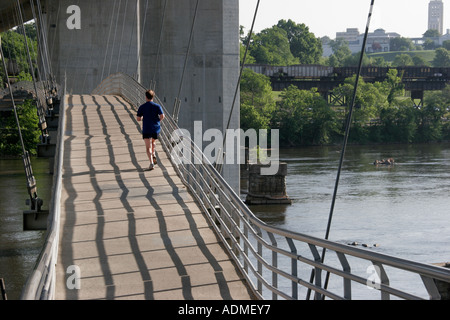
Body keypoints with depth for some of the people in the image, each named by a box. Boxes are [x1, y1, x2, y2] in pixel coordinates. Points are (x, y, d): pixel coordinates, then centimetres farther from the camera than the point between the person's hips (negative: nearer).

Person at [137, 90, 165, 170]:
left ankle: (151, 163, -18)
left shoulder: (142, 107, -2)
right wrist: (158, 120, 10)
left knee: (148, 147, -4)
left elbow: (138, 119, -1)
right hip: (156, 128, 2)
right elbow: (162, 116, -10)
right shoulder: (157, 106, -1)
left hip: (146, 129, -2)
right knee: (153, 142, 31)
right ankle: (153, 155, 15)